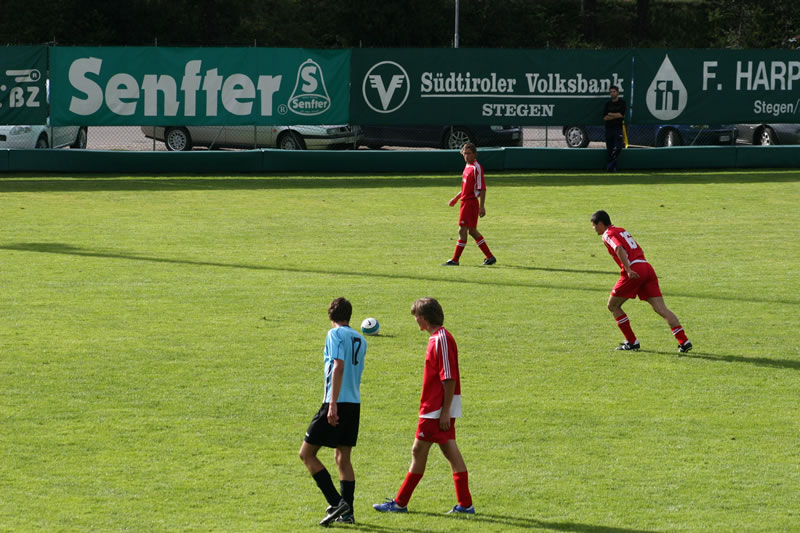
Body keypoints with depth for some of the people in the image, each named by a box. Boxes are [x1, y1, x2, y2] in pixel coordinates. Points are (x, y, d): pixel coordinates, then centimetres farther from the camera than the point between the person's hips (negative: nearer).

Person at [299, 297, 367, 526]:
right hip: (355, 403, 8)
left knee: (307, 453, 0)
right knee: (343, 458, 13)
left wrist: (332, 404, -23)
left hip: (337, 403, -8)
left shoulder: (335, 334, -7)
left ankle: (336, 503, -11)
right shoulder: (360, 340, 16)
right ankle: (347, 513, 8)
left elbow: (339, 367, -18)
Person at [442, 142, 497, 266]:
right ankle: (490, 257, 17)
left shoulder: (476, 168, -13)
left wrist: (482, 207, -20)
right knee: (472, 231, 12)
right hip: (465, 201, 10)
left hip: (470, 203, -10)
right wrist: (456, 198, 27)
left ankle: (455, 260, -2)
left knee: (462, 230, -6)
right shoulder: (468, 166, 14)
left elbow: (482, 189, -16)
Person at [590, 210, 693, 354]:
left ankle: (632, 342, 10)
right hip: (646, 266, 7)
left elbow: (619, 249, -17)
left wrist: (628, 270, -26)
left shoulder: (608, 235, 3)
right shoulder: (622, 230, 28)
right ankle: (684, 341, -13)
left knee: (613, 306, 12)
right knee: (661, 309, 0)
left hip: (634, 272, -7)